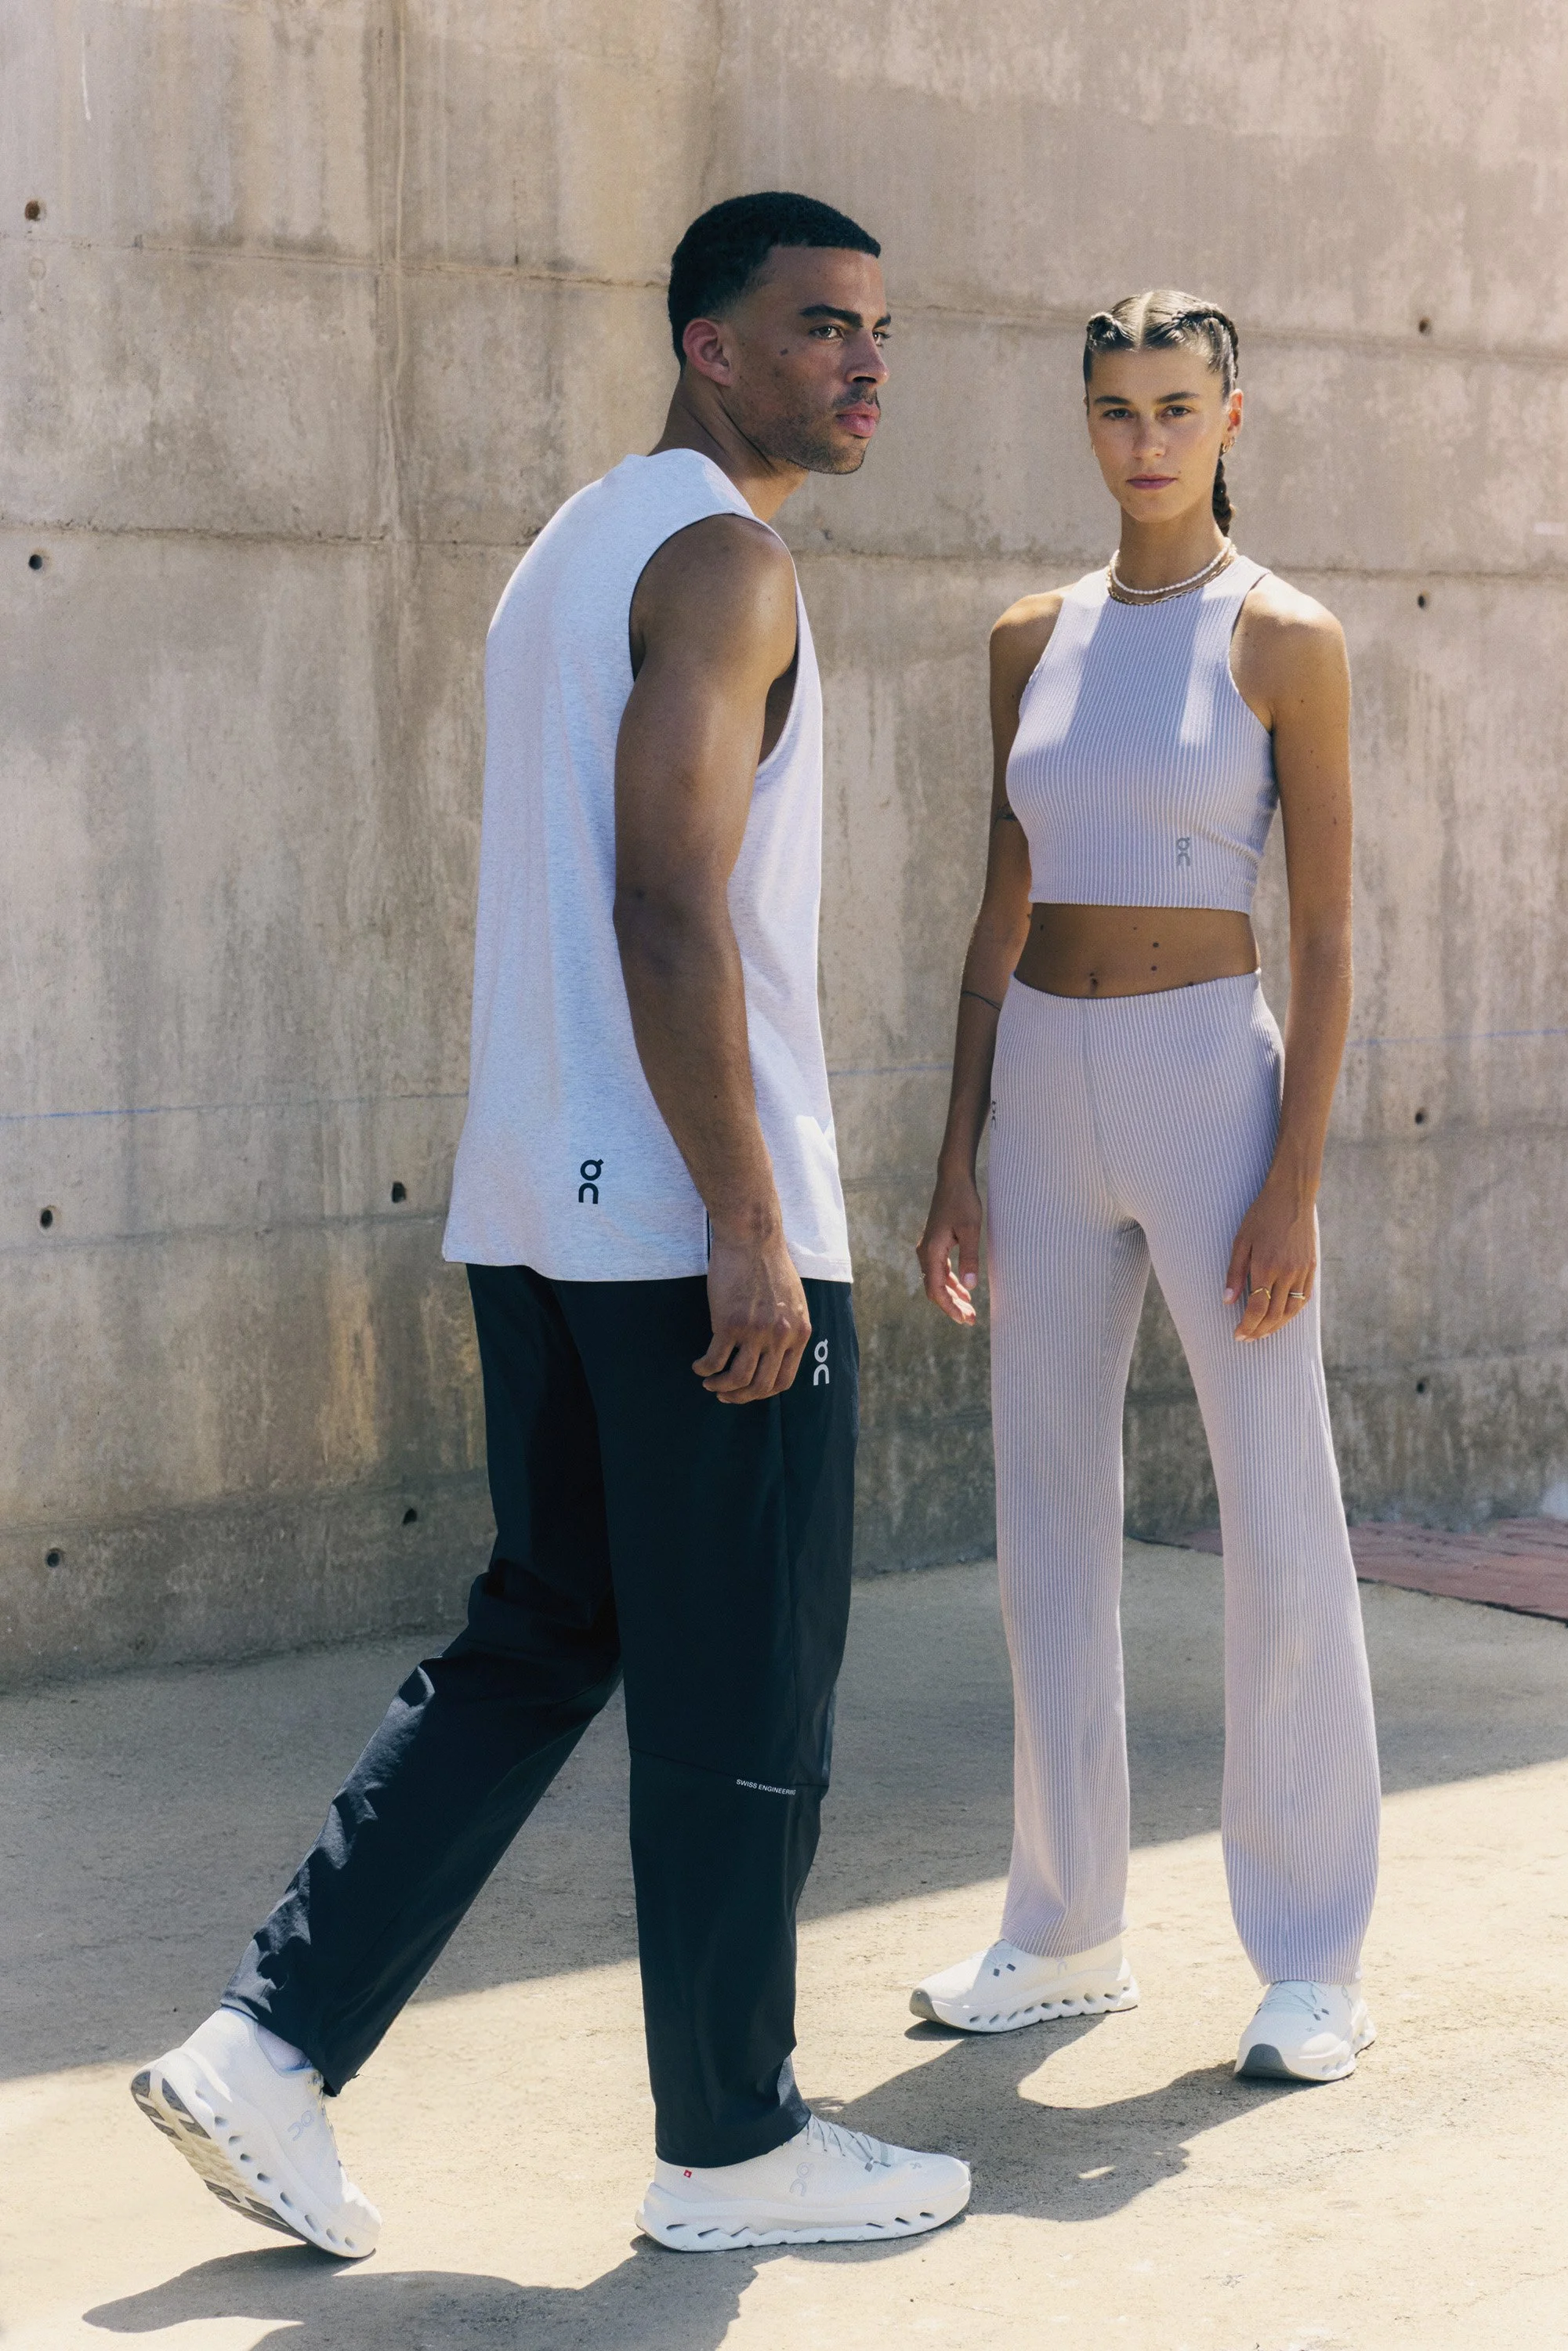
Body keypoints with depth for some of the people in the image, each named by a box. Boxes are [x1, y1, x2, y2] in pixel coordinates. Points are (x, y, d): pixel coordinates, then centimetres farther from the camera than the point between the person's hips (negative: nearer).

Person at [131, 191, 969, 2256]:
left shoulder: (567, 553, 20)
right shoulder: (721, 557, -11)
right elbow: (670, 905, -20)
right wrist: (748, 1226, -21)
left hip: (539, 1211, 9)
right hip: (688, 1218, -9)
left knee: (538, 1643, 15)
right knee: (740, 1696, 2)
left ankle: (270, 2047, 9)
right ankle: (731, 2145, 14)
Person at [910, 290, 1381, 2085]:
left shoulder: (1285, 641, -4)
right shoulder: (1033, 641, 10)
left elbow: (1325, 934, -7)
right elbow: (1002, 915, 11)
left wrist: (1294, 1181, -15)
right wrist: (957, 1164, 7)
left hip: (1208, 1080, -5)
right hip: (1044, 1094, 5)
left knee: (1280, 1523, -3)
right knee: (1049, 1519, 8)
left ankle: (1314, 1961, 8)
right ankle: (1067, 1935, 20)